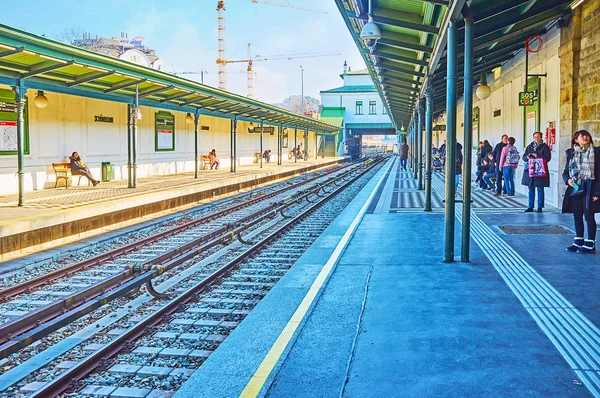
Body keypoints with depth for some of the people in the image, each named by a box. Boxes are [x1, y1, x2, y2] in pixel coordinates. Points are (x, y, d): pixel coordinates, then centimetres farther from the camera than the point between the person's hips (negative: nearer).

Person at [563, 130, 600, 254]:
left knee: (589, 216, 0)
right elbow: (566, 171, 13)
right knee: (577, 216, 11)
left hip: (589, 189, -4)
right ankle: (578, 241, 22)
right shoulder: (571, 153, 7)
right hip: (575, 188, 4)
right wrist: (568, 179, -10)